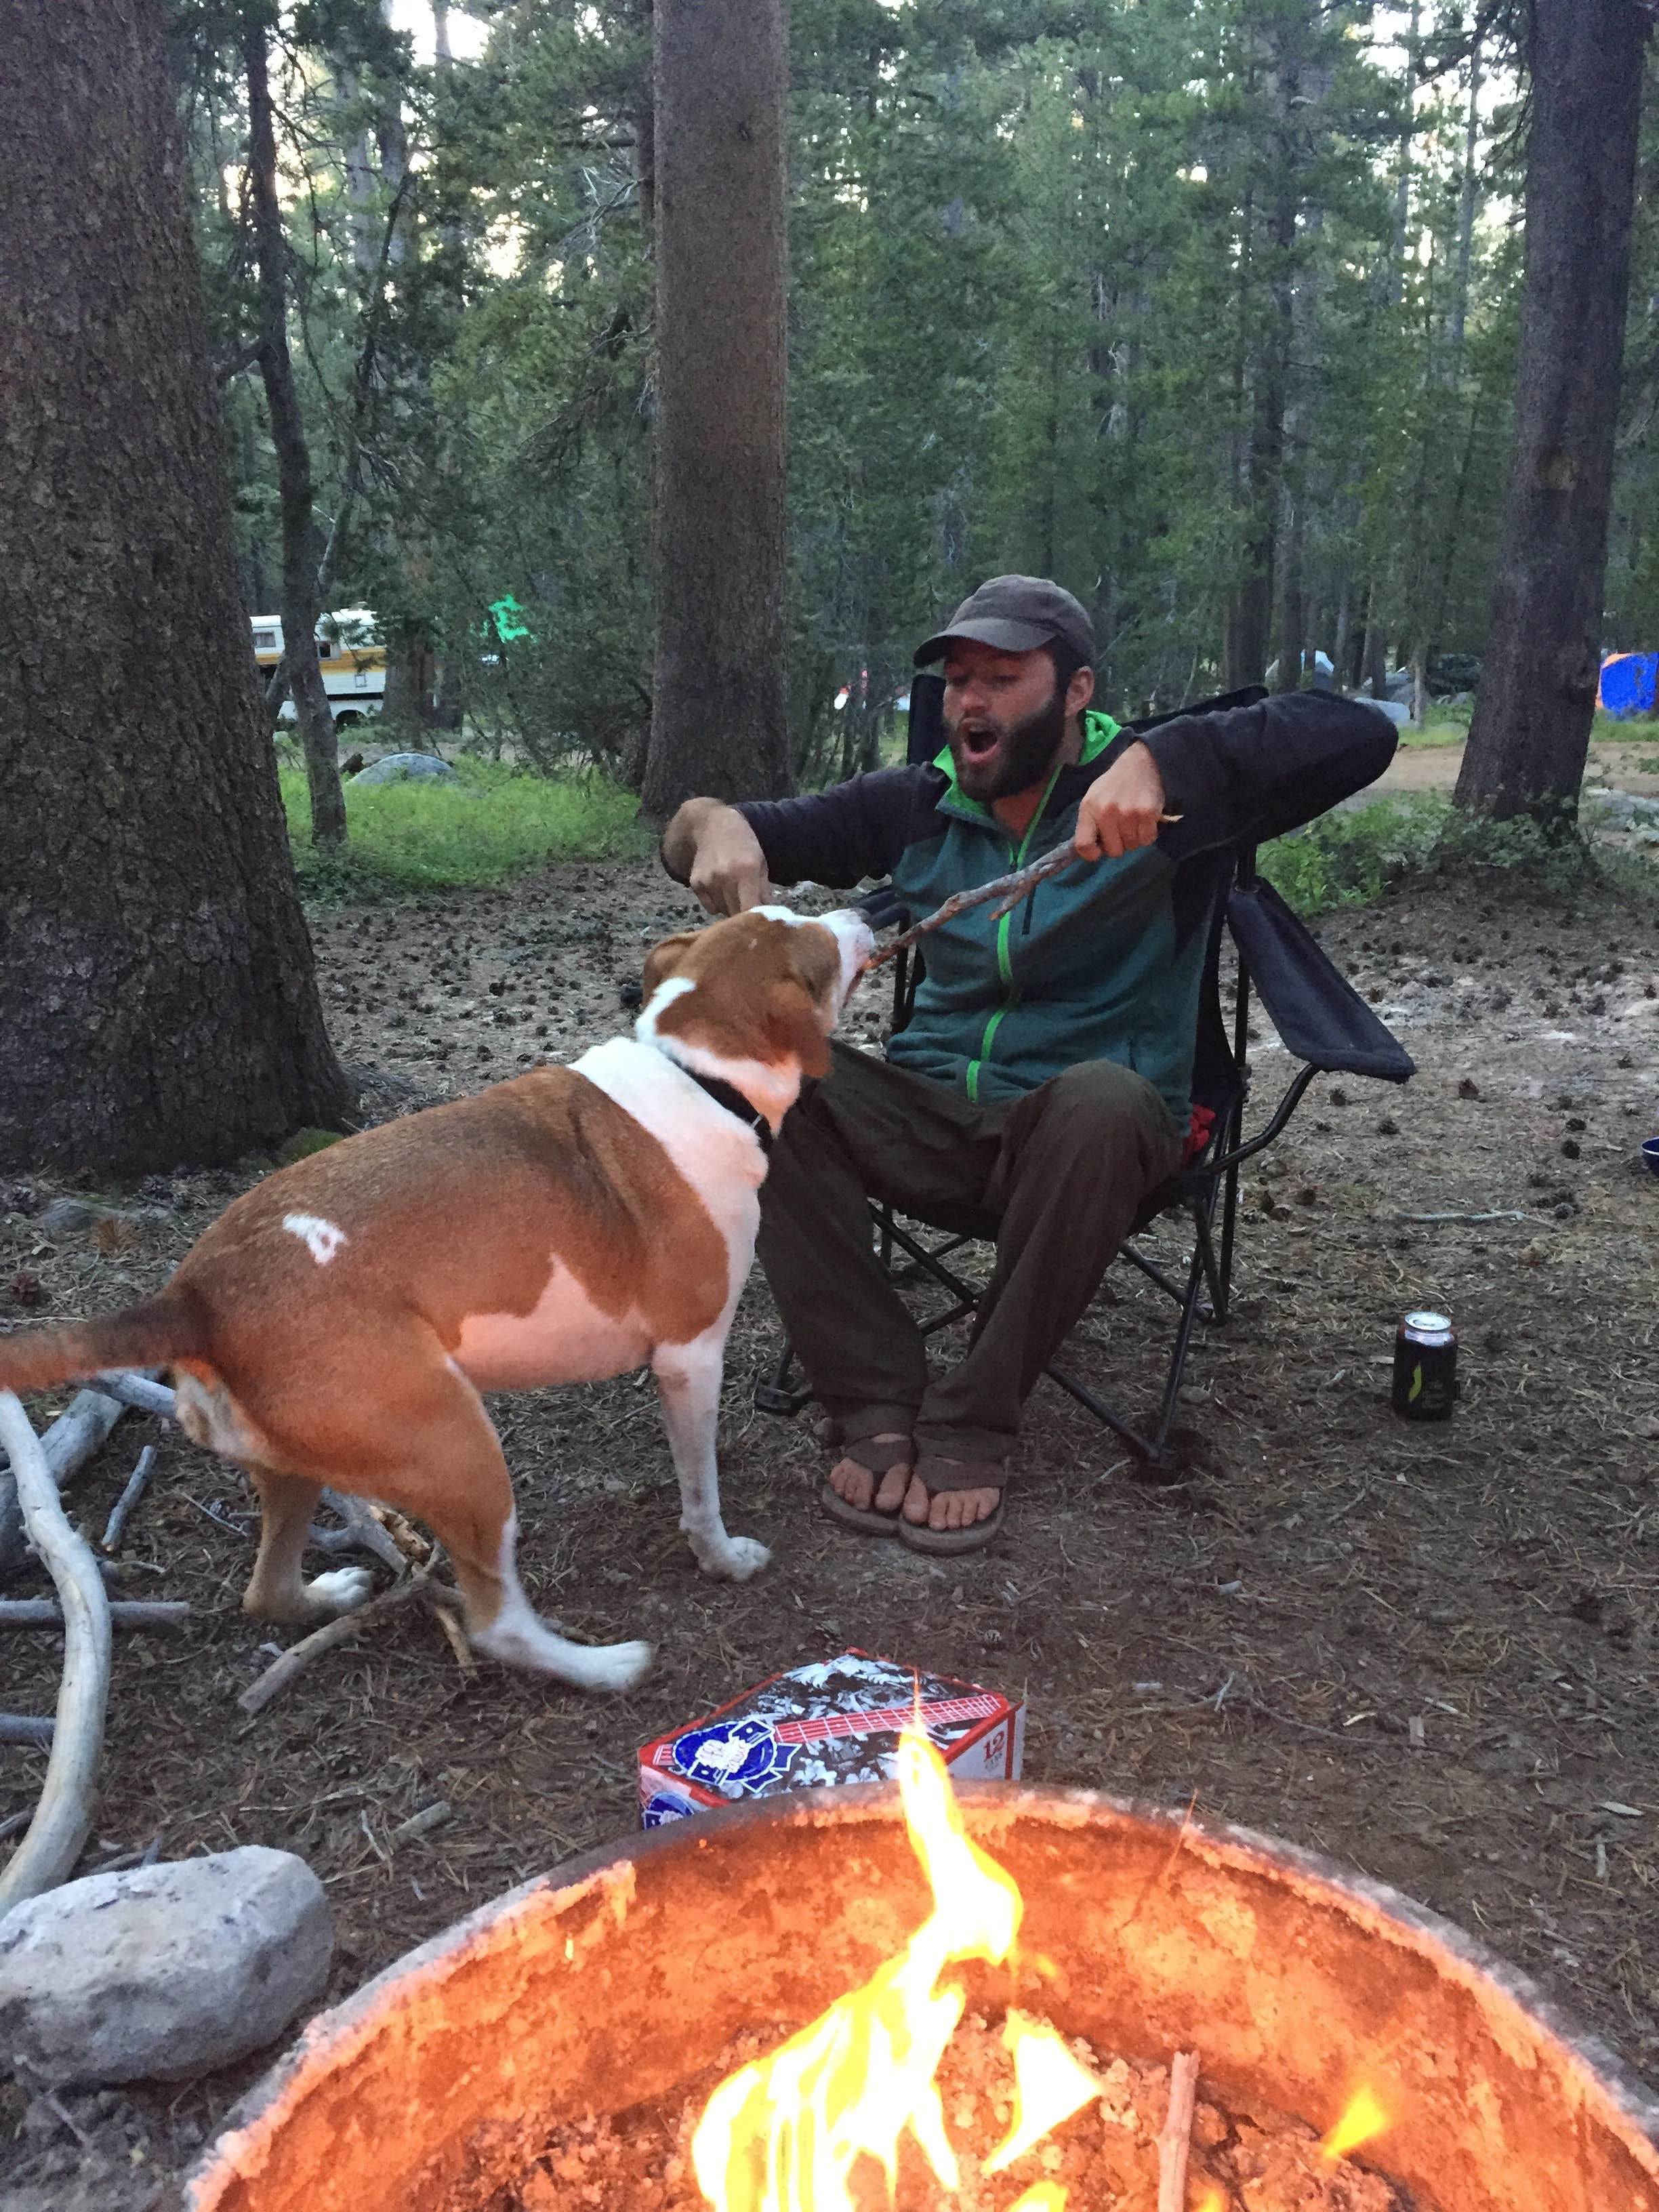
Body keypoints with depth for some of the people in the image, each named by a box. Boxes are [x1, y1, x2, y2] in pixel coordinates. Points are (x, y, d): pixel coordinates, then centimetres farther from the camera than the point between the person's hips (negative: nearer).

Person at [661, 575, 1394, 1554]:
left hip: (1085, 1133, -3)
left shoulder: (1155, 796, -2)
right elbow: (703, 831, 11)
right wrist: (714, 825, -16)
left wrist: (1160, 760, -32)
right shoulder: (917, 806, 10)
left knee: (1100, 1101, -38)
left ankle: (975, 1423, -20)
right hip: (934, 1119, 4)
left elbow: (1358, 735, -17)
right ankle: (882, 1403, -20)